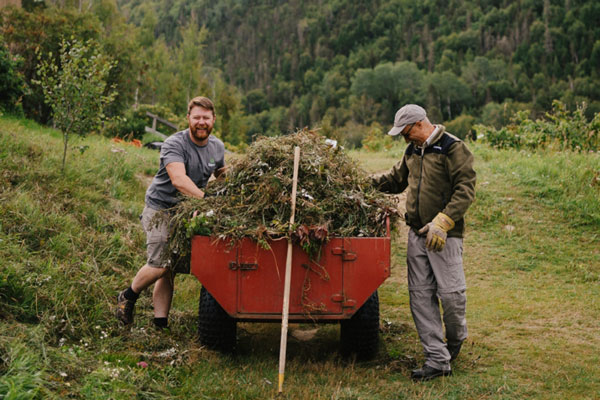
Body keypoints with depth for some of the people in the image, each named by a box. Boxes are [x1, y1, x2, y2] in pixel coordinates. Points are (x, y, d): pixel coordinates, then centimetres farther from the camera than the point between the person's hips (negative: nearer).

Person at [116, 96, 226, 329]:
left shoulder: (217, 147, 7)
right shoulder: (174, 144, -16)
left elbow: (222, 176, 27)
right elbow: (178, 180, -32)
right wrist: (205, 199, -42)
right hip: (160, 209, -5)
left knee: (170, 270, 2)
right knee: (161, 265, -15)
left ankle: (161, 321, 6)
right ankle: (128, 297, 11)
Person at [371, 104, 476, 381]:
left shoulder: (453, 148, -8)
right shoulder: (412, 151, 16)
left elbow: (465, 189, -14)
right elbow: (398, 179, 31)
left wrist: (442, 222, -22)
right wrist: (375, 181, 13)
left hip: (445, 235, -7)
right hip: (417, 233, 7)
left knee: (450, 292, -5)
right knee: (420, 296, 2)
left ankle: (456, 338, 26)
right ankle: (437, 359, 5)